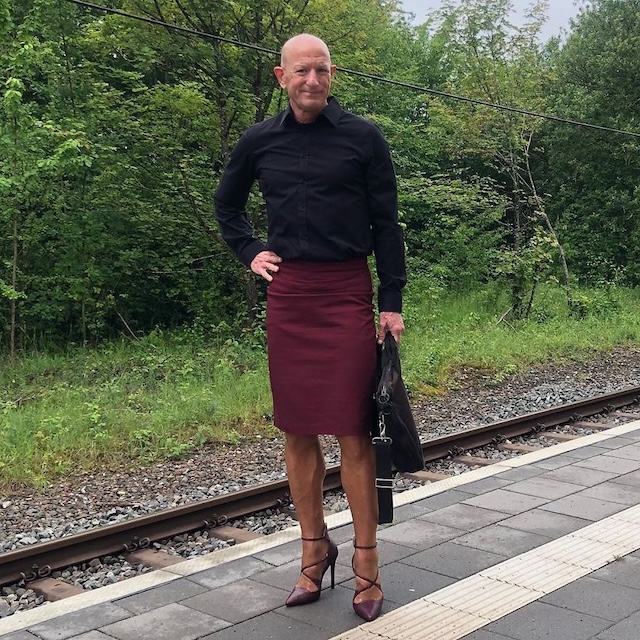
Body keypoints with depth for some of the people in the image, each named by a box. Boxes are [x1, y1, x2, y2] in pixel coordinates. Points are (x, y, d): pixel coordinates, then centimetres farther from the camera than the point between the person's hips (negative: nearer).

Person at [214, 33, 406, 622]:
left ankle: (367, 562, 10)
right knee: (297, 432, 7)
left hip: (347, 295, -3)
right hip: (287, 295, 3)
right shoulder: (259, 141, 8)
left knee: (353, 433, -2)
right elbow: (226, 203, 25)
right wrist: (248, 252, 11)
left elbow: (386, 225, 0)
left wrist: (392, 302, -4)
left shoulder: (363, 137, 0)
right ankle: (315, 548, 22)